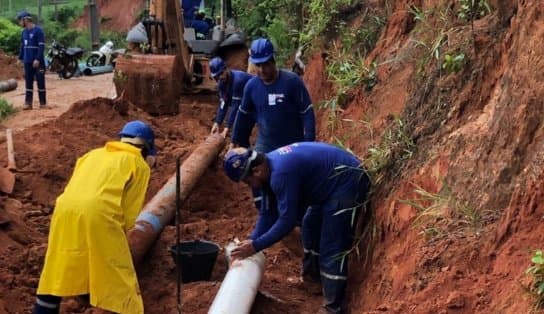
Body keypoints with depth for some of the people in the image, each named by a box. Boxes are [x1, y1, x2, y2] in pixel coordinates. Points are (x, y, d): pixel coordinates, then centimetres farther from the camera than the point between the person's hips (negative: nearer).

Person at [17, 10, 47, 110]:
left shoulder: (38, 30, -10)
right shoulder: (24, 32, 12)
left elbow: (41, 46, -14)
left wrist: (37, 59, -19)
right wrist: (20, 58, 13)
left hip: (38, 62, -6)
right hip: (27, 62, 6)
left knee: (40, 82, -1)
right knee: (28, 82, 7)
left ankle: (43, 103, 5)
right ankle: (28, 103, 9)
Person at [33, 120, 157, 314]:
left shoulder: (94, 154, 30)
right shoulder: (139, 165, 16)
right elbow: (130, 210, 9)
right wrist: (119, 233, 23)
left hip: (65, 210, 5)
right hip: (99, 215, -5)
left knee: (57, 274, 20)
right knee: (120, 281, 6)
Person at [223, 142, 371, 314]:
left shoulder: (281, 173, -30)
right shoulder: (269, 167, 1)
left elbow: (287, 220, -25)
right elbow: (268, 212, 10)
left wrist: (256, 246, -18)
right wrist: (251, 240, 3)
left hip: (348, 182, -11)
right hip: (331, 184, 11)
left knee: (332, 249, -10)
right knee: (310, 226, 26)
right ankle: (312, 275, 44)